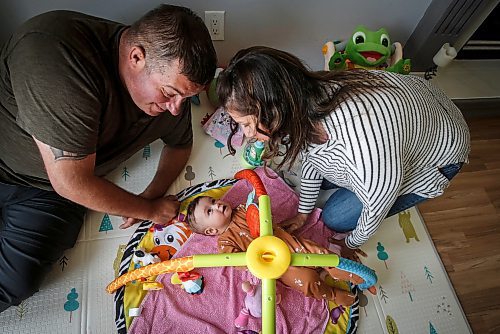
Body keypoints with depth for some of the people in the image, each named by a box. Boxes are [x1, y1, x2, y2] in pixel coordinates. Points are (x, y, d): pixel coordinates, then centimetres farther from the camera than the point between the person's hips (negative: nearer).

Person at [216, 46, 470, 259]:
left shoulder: (362, 149, -47)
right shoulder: (305, 96, -24)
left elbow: (377, 208, -25)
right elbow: (311, 157, -5)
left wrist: (351, 244, -4)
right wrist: (303, 213, 7)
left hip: (438, 156, -5)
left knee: (335, 218, -1)